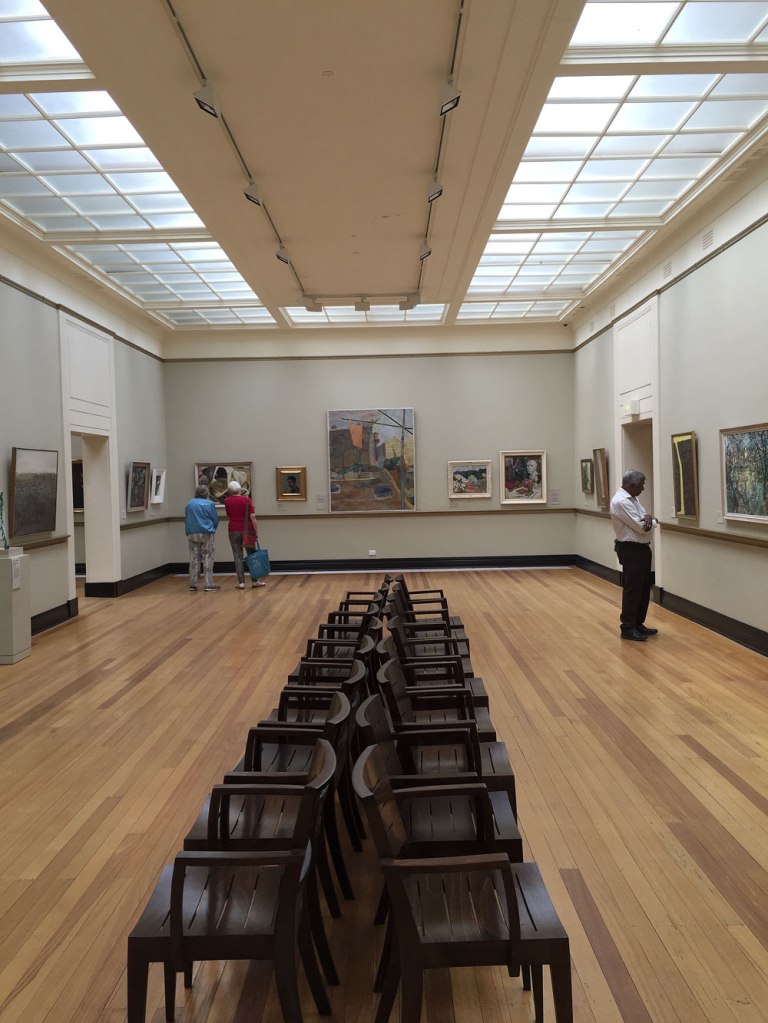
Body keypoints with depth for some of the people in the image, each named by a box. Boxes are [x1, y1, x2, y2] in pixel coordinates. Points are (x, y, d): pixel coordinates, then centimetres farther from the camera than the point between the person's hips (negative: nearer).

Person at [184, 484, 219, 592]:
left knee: (194, 559, 8)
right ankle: (208, 584, 0)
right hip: (206, 534, -4)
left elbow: (186, 520, 13)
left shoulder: (189, 504, 8)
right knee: (207, 559, 1)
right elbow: (215, 519, -2)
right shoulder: (209, 504, -5)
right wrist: (212, 530, 16)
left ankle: (193, 584, 10)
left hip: (192, 534, 4)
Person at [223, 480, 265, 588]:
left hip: (234, 531, 1)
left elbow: (228, 516, 13)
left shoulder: (227, 501, 0)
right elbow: (252, 516, -11)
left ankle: (241, 582, 1)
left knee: (238, 556, 4)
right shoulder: (246, 499, -6)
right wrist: (256, 531, -6)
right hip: (247, 530, -1)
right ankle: (255, 580, 11)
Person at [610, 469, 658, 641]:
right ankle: (628, 628, 7)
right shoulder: (621, 501, -20)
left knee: (644, 588, 15)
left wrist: (648, 518, -15)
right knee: (632, 589, -3)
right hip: (631, 550, -10)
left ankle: (638, 624, 26)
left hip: (641, 548, 10)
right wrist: (652, 521, -2)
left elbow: (645, 522, 8)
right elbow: (641, 527, -23)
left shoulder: (632, 498, 12)